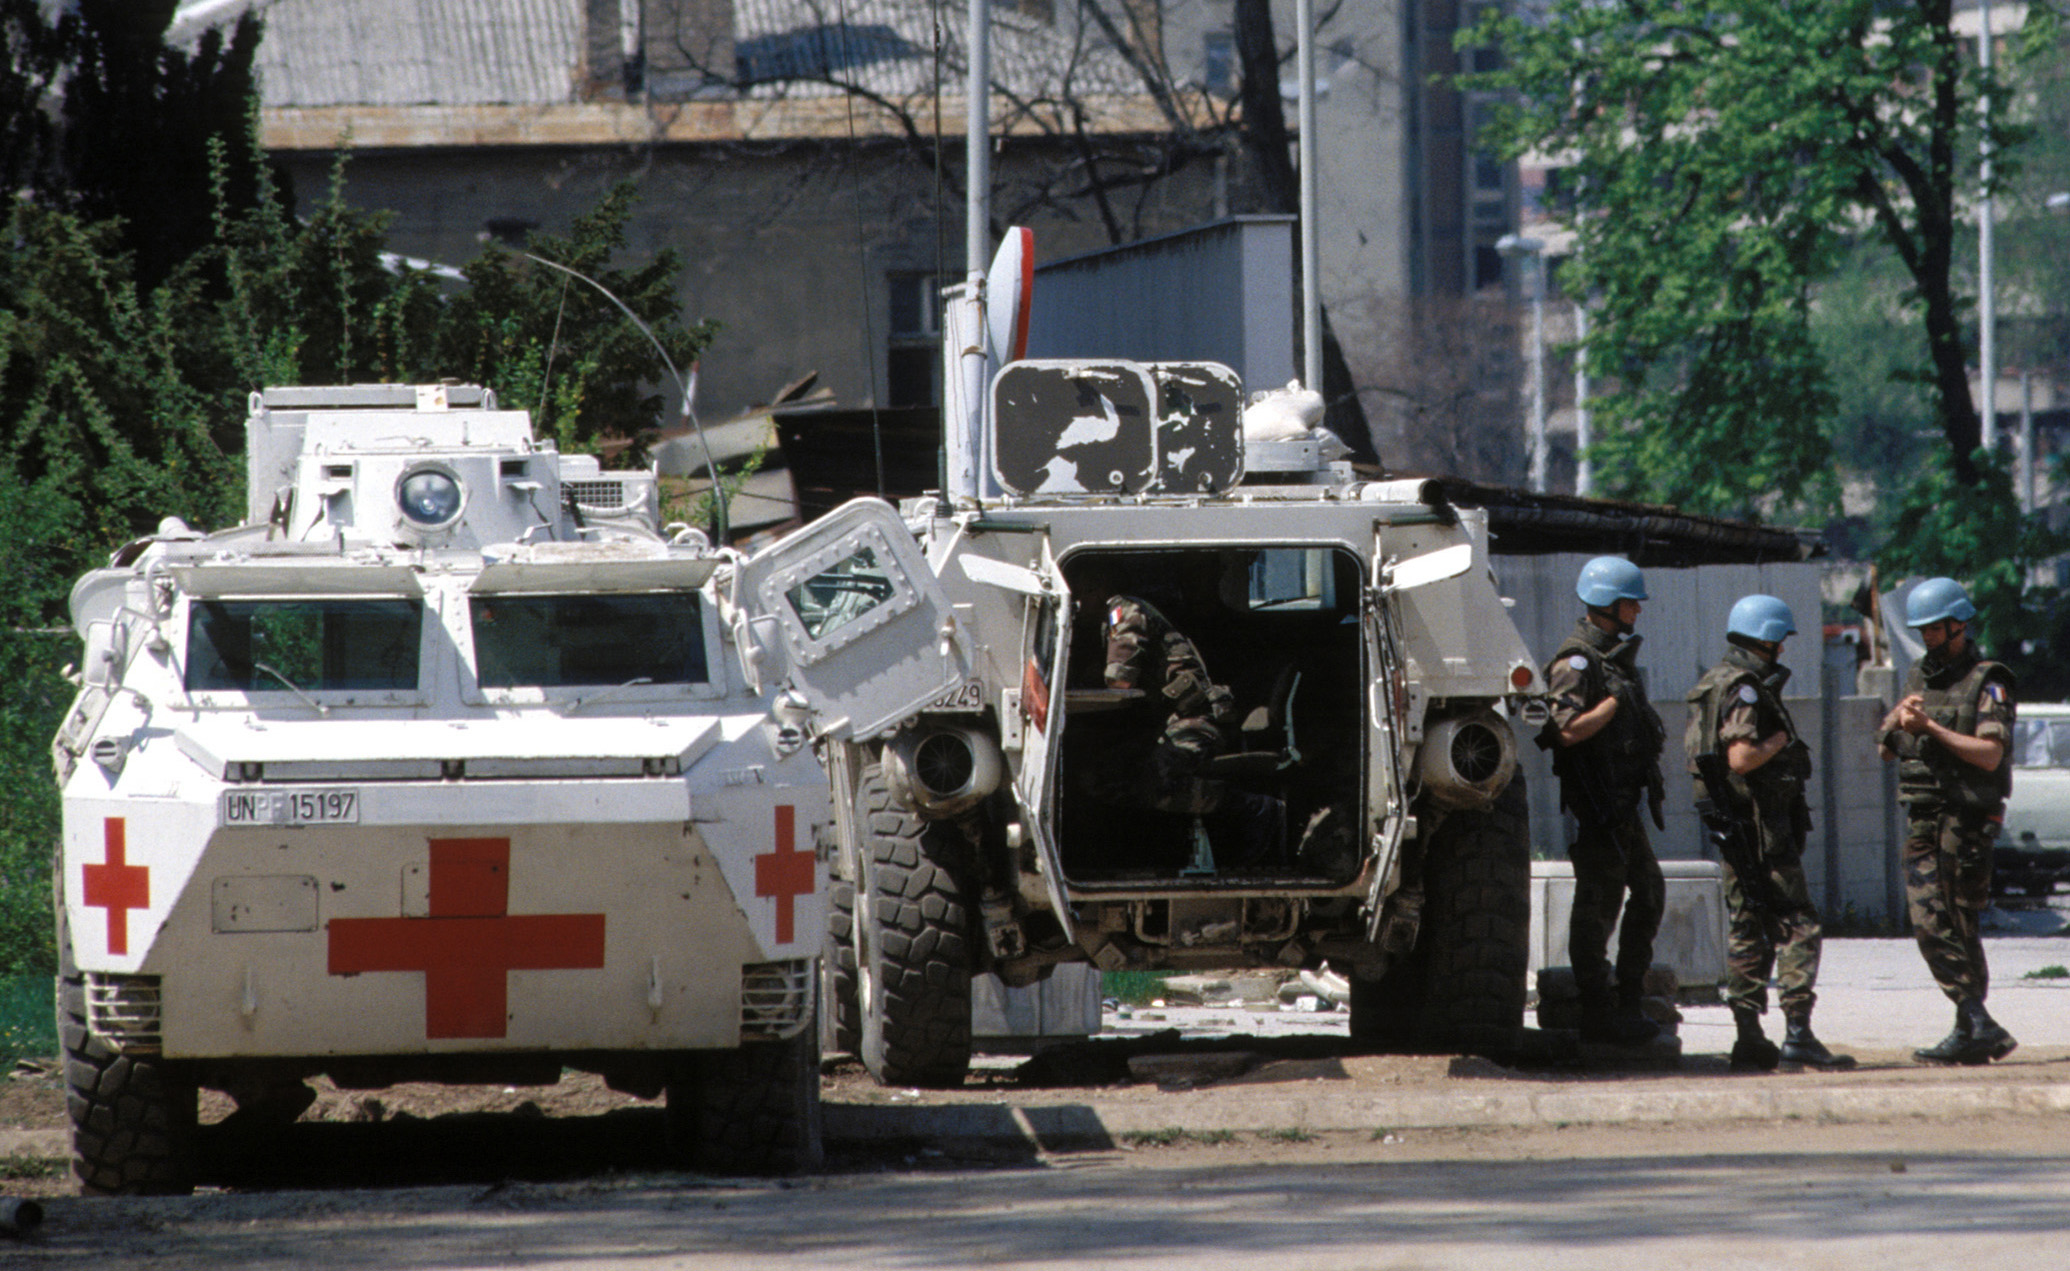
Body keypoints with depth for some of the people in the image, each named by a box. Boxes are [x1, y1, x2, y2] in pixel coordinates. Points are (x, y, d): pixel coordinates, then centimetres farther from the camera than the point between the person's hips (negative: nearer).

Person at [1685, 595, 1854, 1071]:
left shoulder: (1715, 684, 16)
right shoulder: (1745, 690, -15)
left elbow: (1697, 750, 22)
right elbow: (1741, 758, -25)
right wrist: (1781, 740, -10)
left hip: (1732, 828, 10)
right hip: (1759, 818, -10)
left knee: (1747, 931, 11)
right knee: (1796, 926, -9)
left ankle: (1749, 1037, 10)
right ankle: (1798, 1035, -16)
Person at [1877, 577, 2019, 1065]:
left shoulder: (1987, 683, -5)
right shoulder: (1919, 678, 16)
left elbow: (1990, 755, -15)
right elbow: (1887, 748, 18)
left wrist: (1930, 727, -18)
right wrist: (1899, 719, -4)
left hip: (1968, 818, -6)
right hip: (1923, 818, 6)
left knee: (1959, 925, -5)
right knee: (1928, 921, -4)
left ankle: (1972, 1030, 1)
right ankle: (1978, 1028, -4)